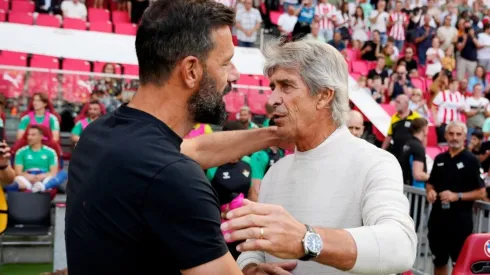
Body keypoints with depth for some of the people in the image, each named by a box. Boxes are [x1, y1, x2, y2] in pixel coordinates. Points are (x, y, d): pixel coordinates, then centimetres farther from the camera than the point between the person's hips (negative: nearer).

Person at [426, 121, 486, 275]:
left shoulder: (471, 161, -6)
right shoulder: (439, 159, 9)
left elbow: (481, 193, -8)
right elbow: (430, 183, 19)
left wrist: (457, 196, -20)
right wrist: (430, 191, -3)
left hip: (460, 220, -5)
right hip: (437, 217, 5)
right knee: (438, 261, 16)